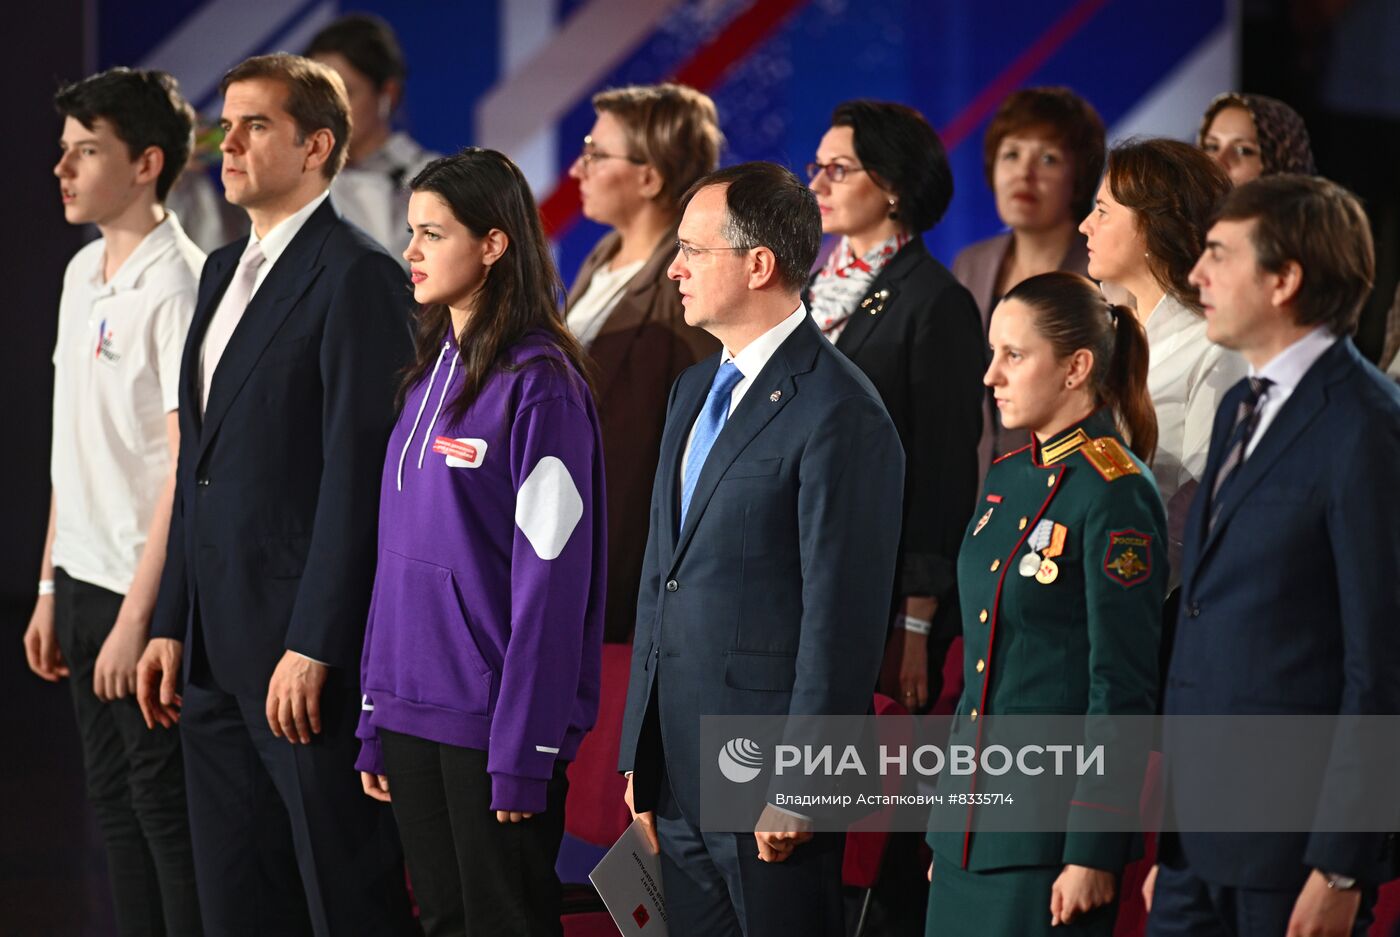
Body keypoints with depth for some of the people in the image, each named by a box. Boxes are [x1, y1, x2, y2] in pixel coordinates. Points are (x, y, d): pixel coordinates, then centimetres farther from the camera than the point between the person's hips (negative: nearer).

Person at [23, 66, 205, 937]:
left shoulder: (176, 286, -16)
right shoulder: (84, 273, 11)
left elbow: (187, 465, -18)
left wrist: (137, 619, -19)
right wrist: (52, 589, 15)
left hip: (147, 592, -8)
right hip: (85, 580, 8)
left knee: (166, 807, -2)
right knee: (118, 807, 13)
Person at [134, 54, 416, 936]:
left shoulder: (359, 276, -11)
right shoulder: (225, 270, 17)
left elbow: (358, 471, -17)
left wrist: (313, 647, -20)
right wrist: (173, 625, 15)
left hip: (308, 653, -9)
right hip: (219, 649, 9)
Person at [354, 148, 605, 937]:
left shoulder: (539, 383, -12)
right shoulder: (432, 373, 11)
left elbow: (551, 582, -15)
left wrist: (524, 753, -17)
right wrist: (376, 721, 12)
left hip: (491, 716, -7)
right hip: (413, 712, 7)